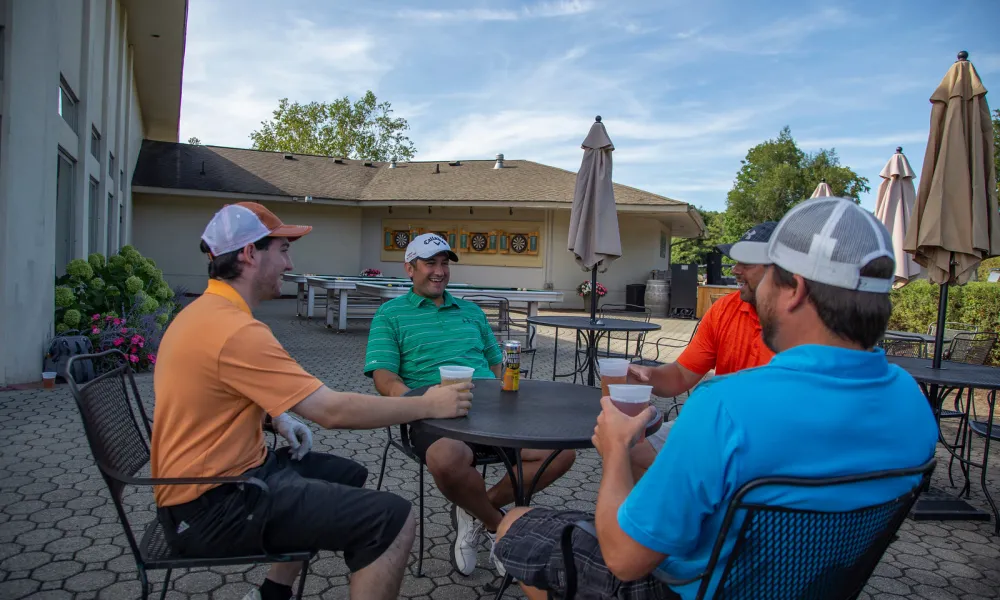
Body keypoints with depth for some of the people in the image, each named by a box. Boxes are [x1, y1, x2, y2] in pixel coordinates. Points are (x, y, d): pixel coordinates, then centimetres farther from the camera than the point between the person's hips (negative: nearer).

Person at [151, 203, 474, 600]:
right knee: (392, 519, -18)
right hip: (211, 509, -11)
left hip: (208, 477, 11)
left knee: (350, 476, 23)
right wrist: (428, 405, -14)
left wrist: (276, 417, 6)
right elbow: (334, 411, -25)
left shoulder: (203, 311, 8)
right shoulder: (236, 329, -24)